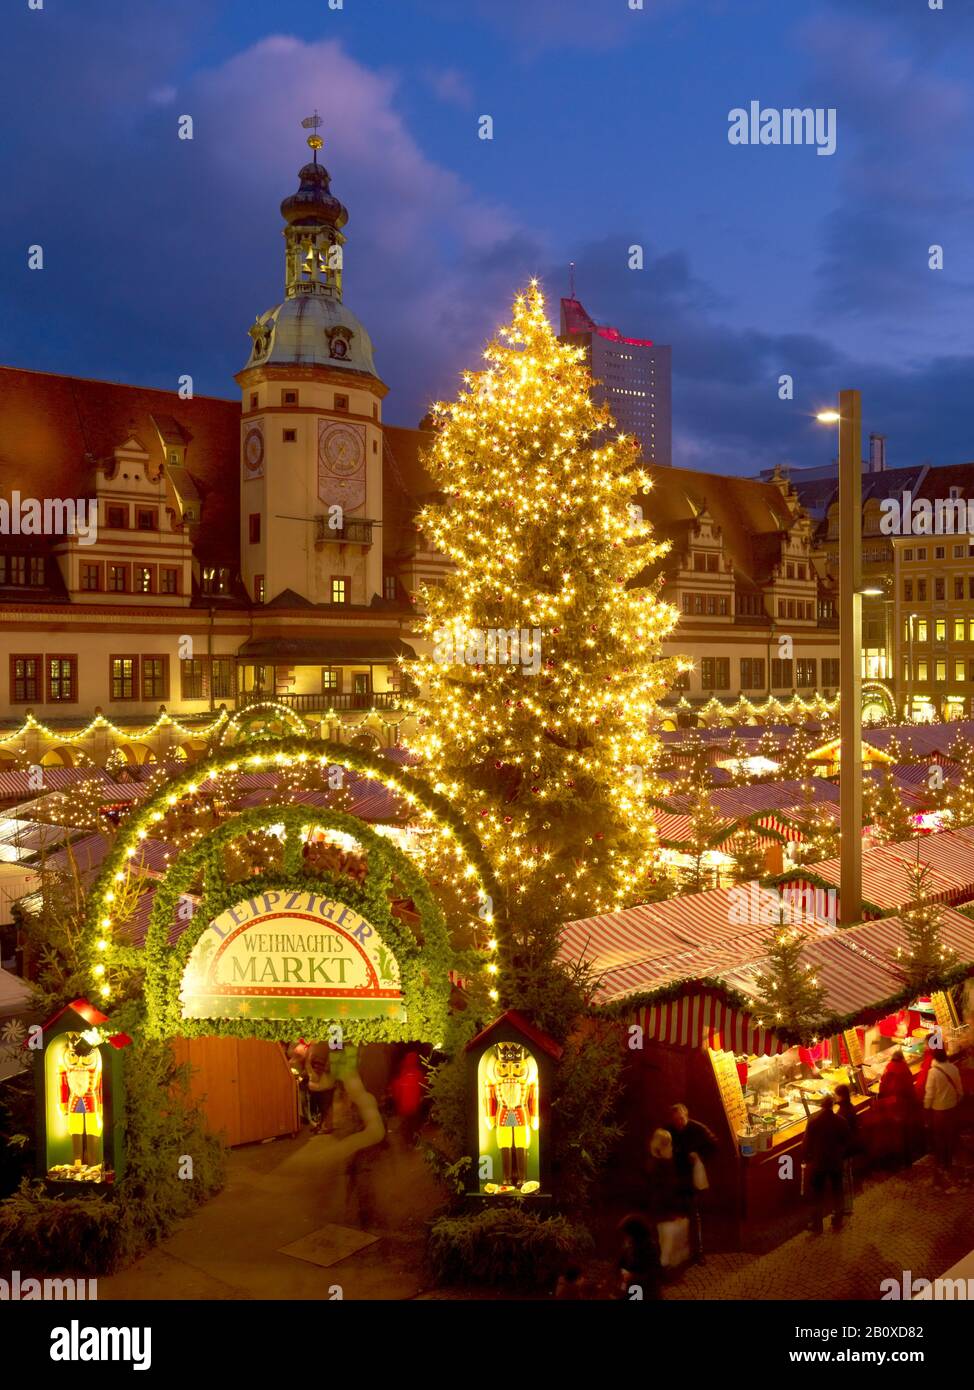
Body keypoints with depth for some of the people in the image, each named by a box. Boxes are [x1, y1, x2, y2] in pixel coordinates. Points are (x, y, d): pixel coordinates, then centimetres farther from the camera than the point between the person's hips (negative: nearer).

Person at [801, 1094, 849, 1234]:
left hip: (818, 1163, -2)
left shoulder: (813, 1121, -16)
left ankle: (817, 1226, 14)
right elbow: (846, 1142, 1)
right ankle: (837, 1223, 27)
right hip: (836, 1163, 2)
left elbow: (807, 1143, -11)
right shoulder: (841, 1121, -10)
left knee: (817, 1196, 9)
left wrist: (805, 1158, 3)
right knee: (837, 1193, 18)